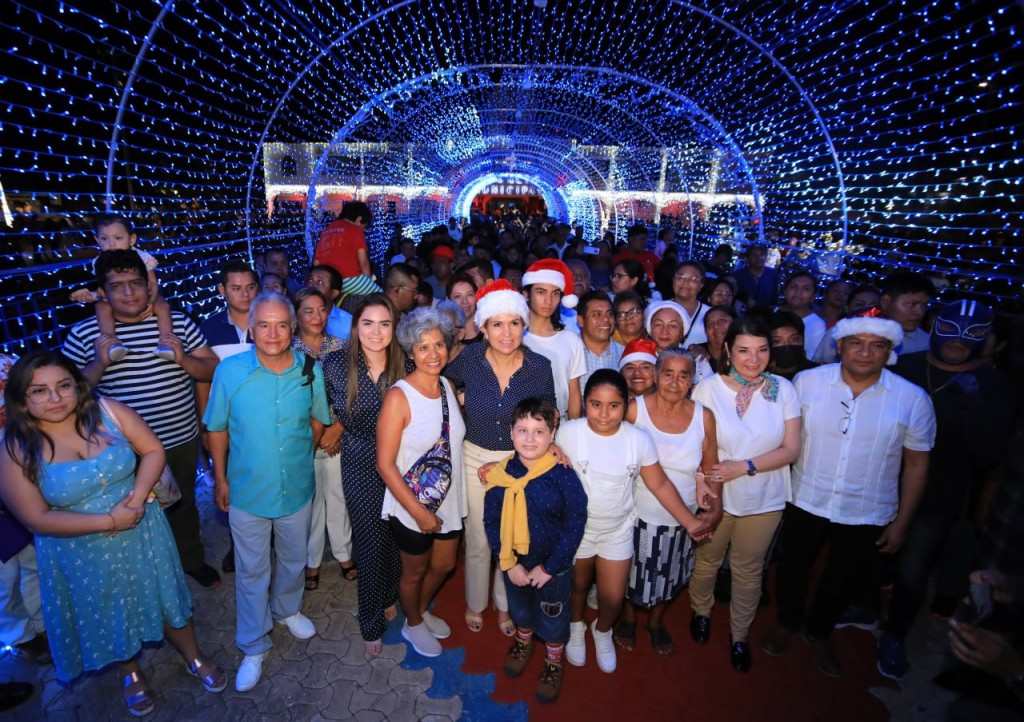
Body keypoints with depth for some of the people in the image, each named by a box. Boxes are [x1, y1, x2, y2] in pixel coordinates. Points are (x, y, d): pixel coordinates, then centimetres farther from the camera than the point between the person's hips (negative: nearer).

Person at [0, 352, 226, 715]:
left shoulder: (108, 411, -14)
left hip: (142, 533, 1)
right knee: (110, 618, 22)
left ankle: (194, 659, 44)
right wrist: (108, 521, -21)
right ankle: (131, 675, 51)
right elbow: (37, 519, -17)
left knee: (166, 598, 18)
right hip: (82, 555, -1)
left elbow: (153, 450, -8)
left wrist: (139, 494, -23)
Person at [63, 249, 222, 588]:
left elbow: (213, 370, -1)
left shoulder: (178, 322, -4)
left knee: (184, 505, 22)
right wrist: (99, 364, -21)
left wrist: (182, 359, -20)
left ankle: (192, 560, 46)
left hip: (183, 440, 2)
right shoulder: (83, 334, -7)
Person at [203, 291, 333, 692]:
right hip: (247, 491, -1)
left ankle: (287, 609, 53)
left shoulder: (311, 370, -13)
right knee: (251, 571, 14)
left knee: (293, 560, 23)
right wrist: (220, 479, -1)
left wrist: (301, 458, 5)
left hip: (298, 488, 2)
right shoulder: (229, 371, -17)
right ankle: (253, 648, 35)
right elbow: (217, 428, -4)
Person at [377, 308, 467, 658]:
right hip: (411, 505, -6)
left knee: (444, 564, 24)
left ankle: (422, 611, 54)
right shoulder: (398, 396, -23)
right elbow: (385, 465, -21)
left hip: (449, 500, 6)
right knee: (415, 571, 18)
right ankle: (412, 625, 48)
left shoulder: (448, 386, -4)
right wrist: (419, 511, -20)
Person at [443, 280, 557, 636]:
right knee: (477, 539, 15)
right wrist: (465, 403, -5)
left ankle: (505, 605, 43)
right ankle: (475, 603, 43)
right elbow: (443, 382, 6)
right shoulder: (468, 359, -16)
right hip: (476, 459, 0)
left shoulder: (541, 366, -15)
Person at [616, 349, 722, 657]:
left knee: (668, 574, 22)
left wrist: (716, 508, -7)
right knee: (633, 570, 19)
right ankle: (628, 617, 50)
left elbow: (710, 467, 0)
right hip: (638, 513, -2)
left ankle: (656, 622, 52)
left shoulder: (704, 416, -9)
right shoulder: (634, 409, -16)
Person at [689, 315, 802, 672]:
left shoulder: (782, 389, -9)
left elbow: (791, 449, -10)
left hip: (764, 500, 1)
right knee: (707, 561, 20)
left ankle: (740, 635, 42)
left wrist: (744, 467, -20)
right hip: (716, 496, -1)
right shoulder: (708, 387, -13)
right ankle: (701, 612, 49)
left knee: (749, 570, 19)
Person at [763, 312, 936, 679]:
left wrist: (901, 522, 0)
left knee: (842, 580, 21)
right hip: (805, 501, 0)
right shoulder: (807, 381, -11)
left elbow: (916, 465, -2)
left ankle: (818, 633, 50)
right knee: (793, 568, 19)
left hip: (868, 515, 1)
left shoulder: (913, 399, -10)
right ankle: (787, 622, 49)